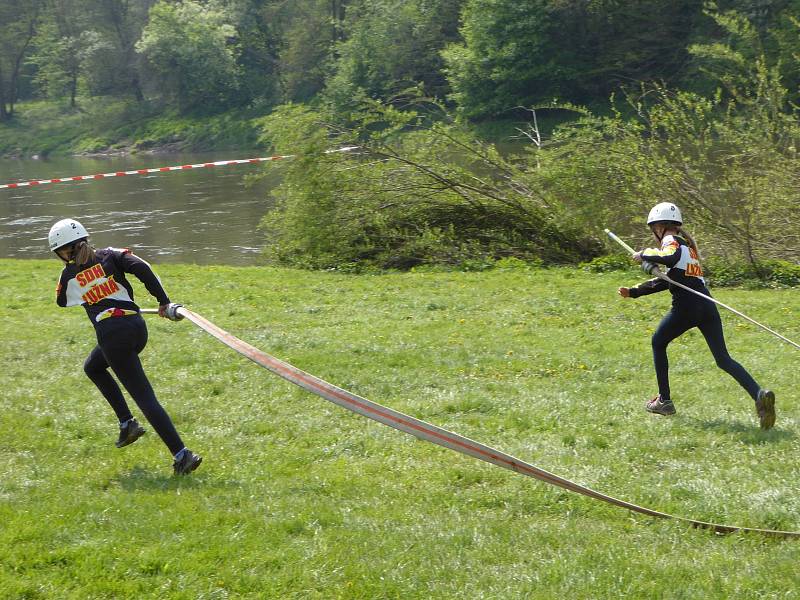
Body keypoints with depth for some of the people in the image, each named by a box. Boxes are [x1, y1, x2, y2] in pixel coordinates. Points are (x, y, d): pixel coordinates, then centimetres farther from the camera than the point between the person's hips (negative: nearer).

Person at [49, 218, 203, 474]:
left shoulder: (69, 276, 6)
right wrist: (164, 302, -5)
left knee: (144, 397, -5)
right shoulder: (110, 256, 8)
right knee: (92, 367, 30)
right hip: (138, 327, 5)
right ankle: (127, 423, 23)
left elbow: (61, 300, 27)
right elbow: (141, 268, -8)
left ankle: (182, 455, -12)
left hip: (113, 335, -5)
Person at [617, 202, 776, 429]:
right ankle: (759, 394, -23)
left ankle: (664, 400, 21)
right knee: (723, 358, 1)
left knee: (658, 343, 19)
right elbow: (666, 281, 34)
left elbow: (671, 257, -24)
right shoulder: (685, 243, 28)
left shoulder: (671, 240, 2)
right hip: (707, 306, 7)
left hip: (686, 307, -7)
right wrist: (633, 292, 34)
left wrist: (644, 254, -9)